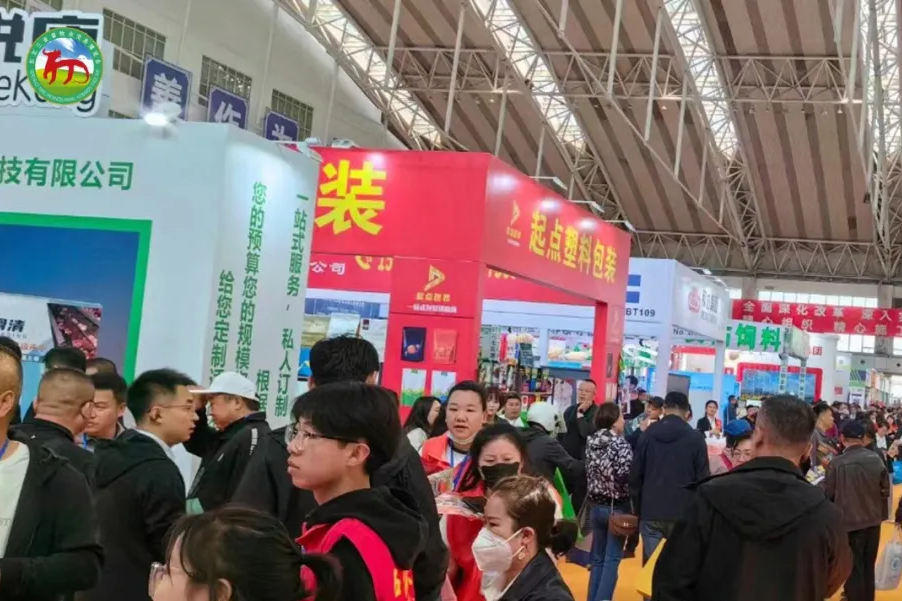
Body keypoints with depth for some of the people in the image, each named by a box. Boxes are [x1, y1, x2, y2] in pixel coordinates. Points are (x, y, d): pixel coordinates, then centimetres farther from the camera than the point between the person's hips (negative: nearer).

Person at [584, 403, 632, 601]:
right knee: (612, 559, 0)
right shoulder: (620, 444, -15)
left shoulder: (591, 443, 4)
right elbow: (626, 475, -20)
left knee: (598, 558, 14)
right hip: (617, 507, -6)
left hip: (597, 506, 6)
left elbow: (588, 474, 7)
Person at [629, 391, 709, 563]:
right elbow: (703, 478, -2)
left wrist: (638, 508, 15)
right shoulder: (696, 438, -2)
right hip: (683, 513, -2)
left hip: (650, 512, 2)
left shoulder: (647, 435, 5)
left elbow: (635, 475, 6)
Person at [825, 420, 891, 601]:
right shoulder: (876, 459, -8)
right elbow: (885, 490, 1)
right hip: (873, 520, 4)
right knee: (868, 566, 20)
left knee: (853, 567, 10)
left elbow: (828, 494, -9)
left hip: (850, 521, -4)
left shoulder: (837, 464, -19)